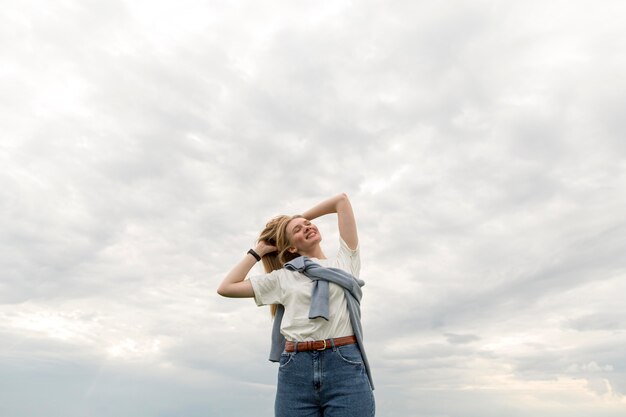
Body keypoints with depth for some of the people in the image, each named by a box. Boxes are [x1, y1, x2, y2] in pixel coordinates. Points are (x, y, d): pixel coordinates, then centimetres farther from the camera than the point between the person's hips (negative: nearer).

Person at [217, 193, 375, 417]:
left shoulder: (345, 261, 16)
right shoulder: (283, 277, 17)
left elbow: (342, 199, 19)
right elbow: (226, 288, 17)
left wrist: (303, 215, 28)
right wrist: (258, 251, 23)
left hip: (345, 366, 0)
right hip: (296, 370, 1)